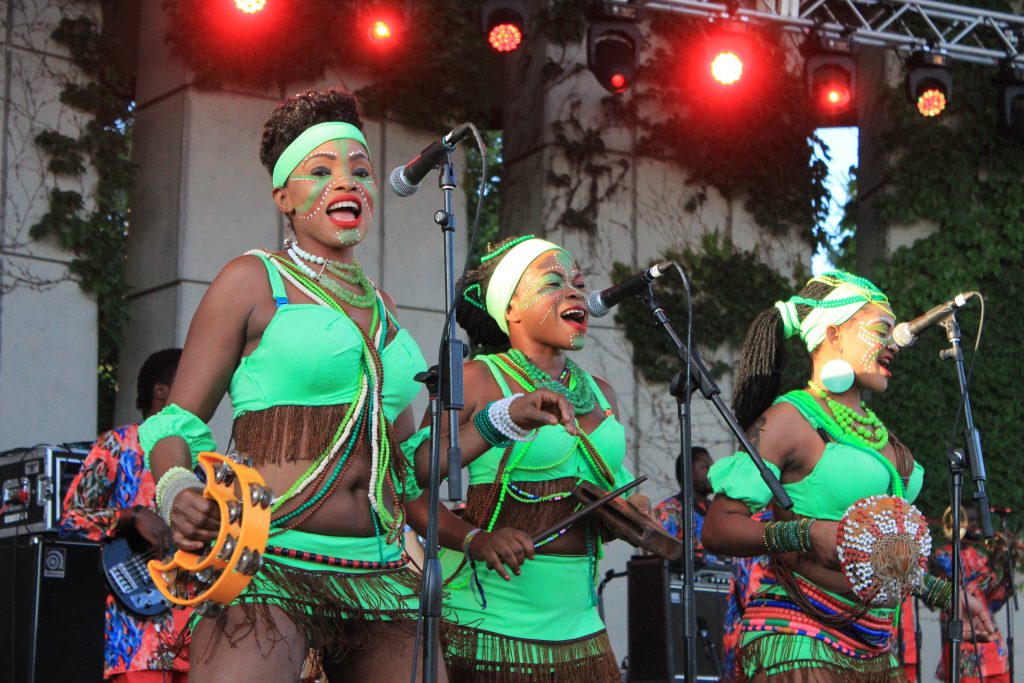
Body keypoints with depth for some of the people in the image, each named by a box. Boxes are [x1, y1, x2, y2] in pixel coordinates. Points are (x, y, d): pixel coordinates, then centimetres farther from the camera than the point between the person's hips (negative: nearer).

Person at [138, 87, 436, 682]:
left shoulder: (381, 307, 21)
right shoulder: (256, 282, 4)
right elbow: (178, 424, 0)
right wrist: (177, 491, -18)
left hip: (378, 578, 6)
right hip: (272, 566, -6)